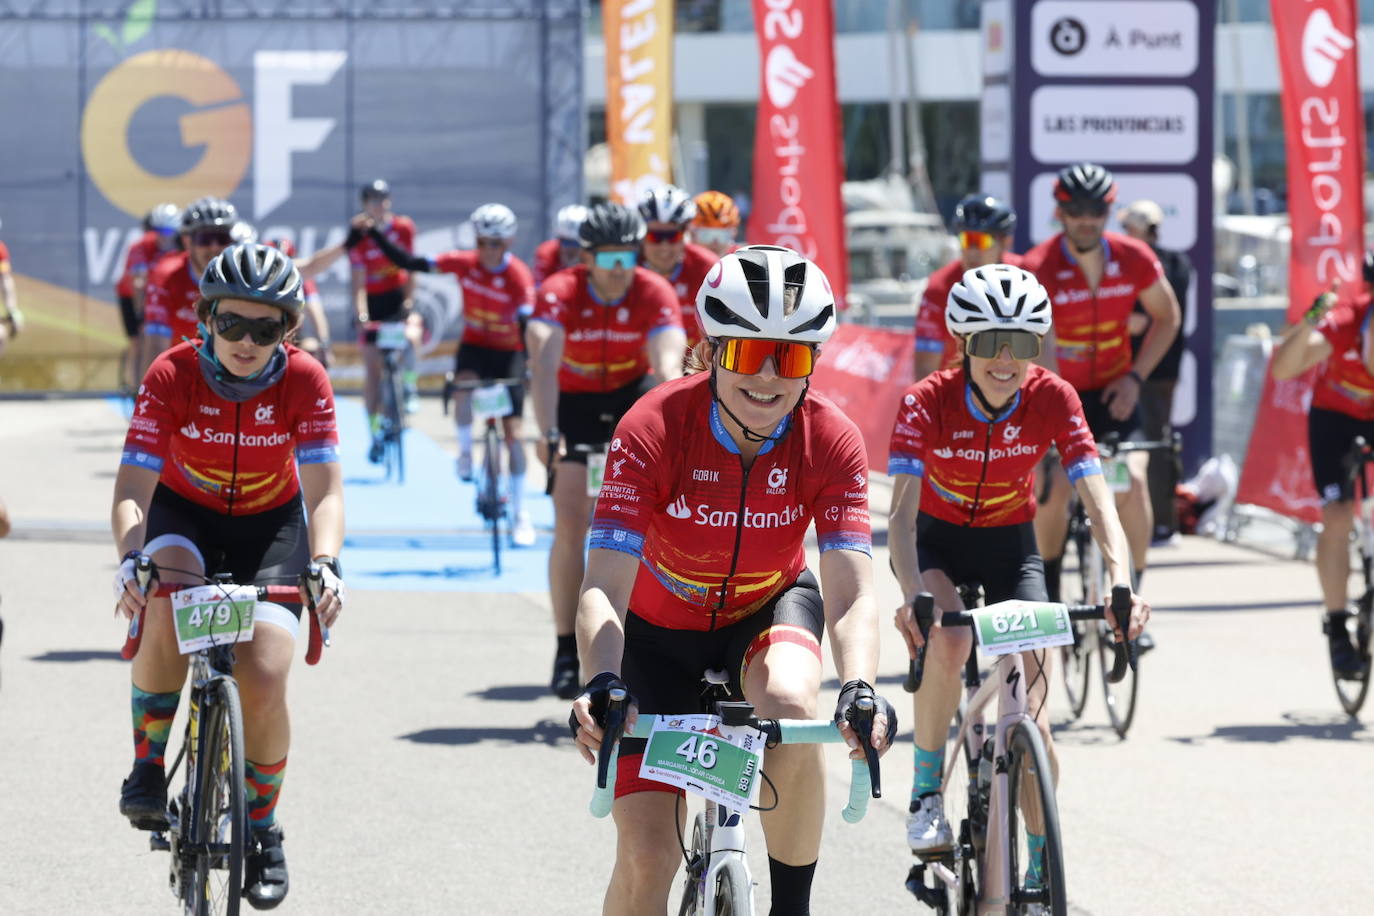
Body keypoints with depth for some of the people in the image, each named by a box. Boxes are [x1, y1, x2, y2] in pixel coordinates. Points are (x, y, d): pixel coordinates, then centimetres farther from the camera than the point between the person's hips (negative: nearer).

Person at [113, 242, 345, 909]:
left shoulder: (305, 380, -21)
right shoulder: (172, 375, -23)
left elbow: (323, 491, -26)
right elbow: (132, 488, -28)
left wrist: (325, 565, -45)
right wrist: (131, 560, -48)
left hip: (270, 524, 0)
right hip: (184, 516, 0)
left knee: (264, 682, -17)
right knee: (166, 606, -36)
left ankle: (261, 829, 9)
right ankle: (150, 766, -16)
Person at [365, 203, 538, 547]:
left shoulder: (518, 276, -21)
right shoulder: (464, 263, -12)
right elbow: (409, 263, -10)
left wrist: (533, 364, -41)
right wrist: (376, 236, -18)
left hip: (508, 353, -2)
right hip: (474, 346, 2)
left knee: (514, 431, -6)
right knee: (463, 388, -33)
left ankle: (520, 514, 4)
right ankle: (465, 451, -4)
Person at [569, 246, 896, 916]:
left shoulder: (831, 441, -24)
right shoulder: (654, 427, -29)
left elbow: (852, 594, -31)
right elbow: (603, 588, -35)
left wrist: (860, 689, -51)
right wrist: (603, 683, -54)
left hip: (768, 610, 1)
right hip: (661, 628, -1)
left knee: (791, 704, -36)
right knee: (648, 854, -12)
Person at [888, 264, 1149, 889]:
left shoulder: (1053, 399, -22)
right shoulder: (927, 402, -26)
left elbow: (1099, 505, -27)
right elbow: (902, 512, -34)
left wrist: (1121, 584, -45)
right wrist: (912, 594, -52)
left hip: (1011, 545, 1)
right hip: (938, 540, -1)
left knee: (1034, 718, -9)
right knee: (946, 640, -34)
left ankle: (1040, 868, 8)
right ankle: (927, 792, -14)